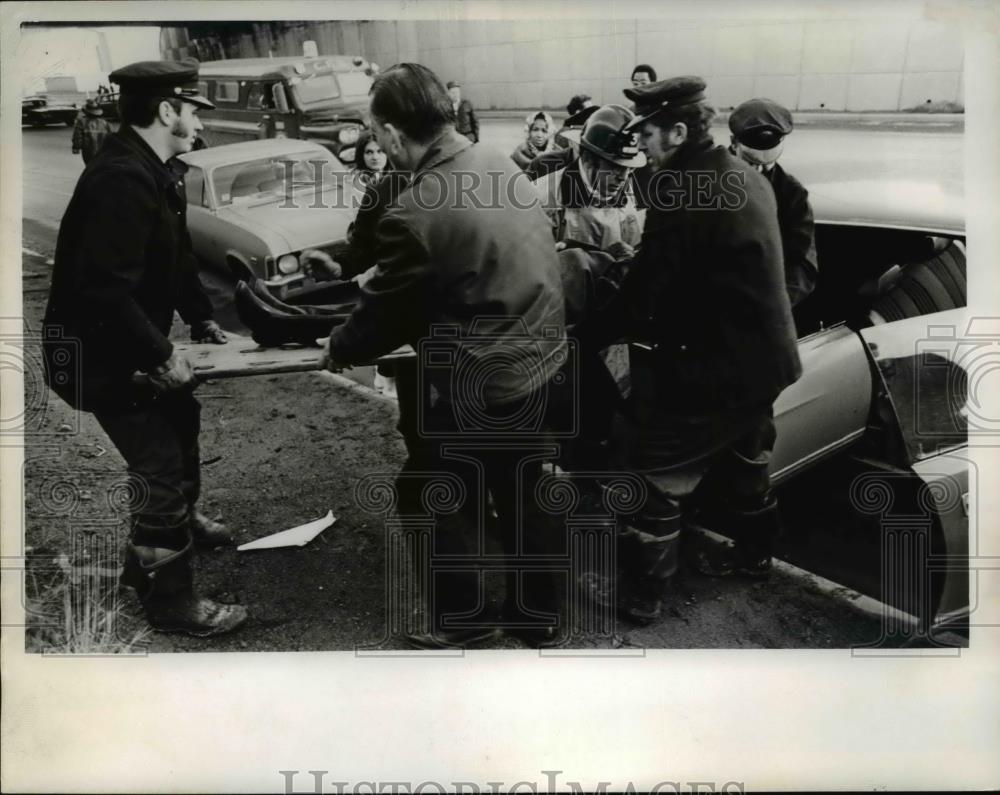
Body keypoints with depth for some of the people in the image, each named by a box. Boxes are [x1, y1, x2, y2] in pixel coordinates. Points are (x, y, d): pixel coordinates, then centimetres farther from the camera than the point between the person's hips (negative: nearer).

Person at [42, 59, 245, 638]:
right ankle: (170, 600, 9)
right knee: (160, 467, -6)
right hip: (97, 352, -10)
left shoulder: (160, 171, 3)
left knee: (182, 418, 26)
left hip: (131, 342, 10)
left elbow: (176, 258, 13)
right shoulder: (122, 178, -29)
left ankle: (181, 520, 52)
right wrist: (161, 355, -27)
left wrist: (203, 319, 7)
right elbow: (104, 291, -34)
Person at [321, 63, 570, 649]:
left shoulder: (413, 215, -24)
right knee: (520, 495, 24)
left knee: (431, 496, 15)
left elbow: (386, 315, -10)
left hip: (484, 391, -8)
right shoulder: (498, 164, 1)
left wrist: (339, 349, 11)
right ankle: (537, 614, 40)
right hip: (545, 367, 8)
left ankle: (462, 621, 31)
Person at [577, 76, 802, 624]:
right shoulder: (745, 179, 5)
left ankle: (641, 594, 14)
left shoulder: (682, 195, -26)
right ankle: (753, 554, 46)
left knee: (655, 471, 3)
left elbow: (645, 293, -22)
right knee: (743, 459, 27)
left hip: (714, 365, -9)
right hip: (761, 355, 10)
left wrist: (583, 333, -9)